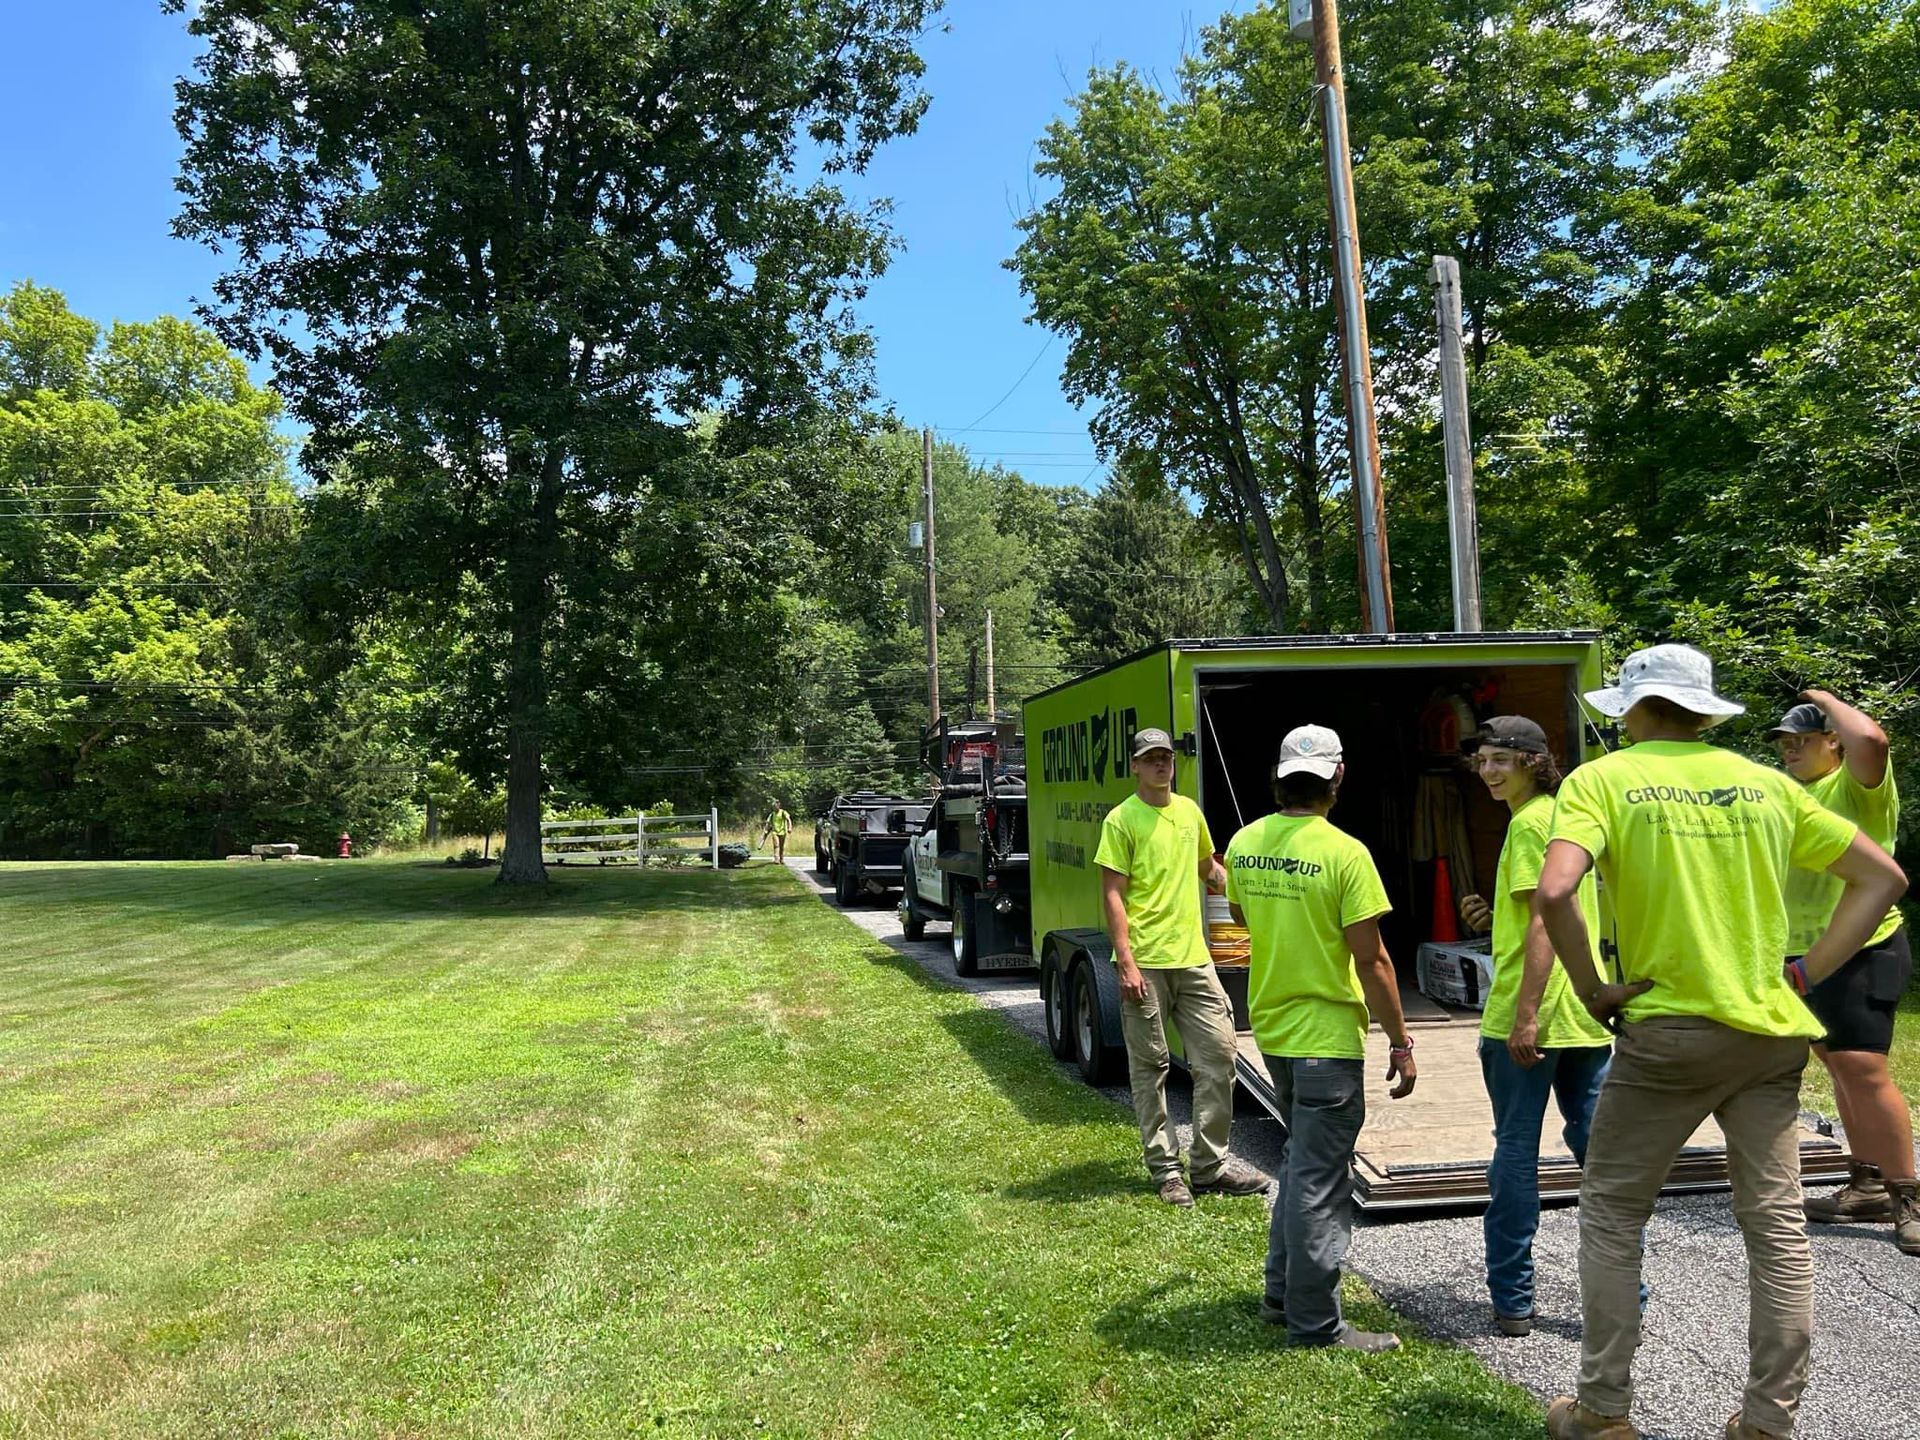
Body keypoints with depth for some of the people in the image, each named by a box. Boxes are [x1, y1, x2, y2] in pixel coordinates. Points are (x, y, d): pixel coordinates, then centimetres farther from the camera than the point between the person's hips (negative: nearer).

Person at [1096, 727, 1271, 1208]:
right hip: (1145, 965, -6)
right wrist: (1126, 963, -17)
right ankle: (1165, 1169, 16)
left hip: (1193, 957, 6)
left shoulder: (1189, 810, 12)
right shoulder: (1122, 820, -7)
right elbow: (1113, 895, -11)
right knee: (1150, 1067, 4)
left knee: (1218, 1053, 6)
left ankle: (1211, 1164, 17)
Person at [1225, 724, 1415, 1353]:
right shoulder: (1345, 854, -19)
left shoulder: (1244, 844, 0)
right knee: (1319, 1182, 2)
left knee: (1301, 1160, 23)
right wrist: (1400, 1043, -8)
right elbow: (1371, 962, -16)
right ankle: (1315, 1323, 12)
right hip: (1327, 1036, -7)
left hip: (1270, 1028, 7)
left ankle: (1281, 1293, 32)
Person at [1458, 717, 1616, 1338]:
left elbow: (1542, 922, -20)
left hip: (1529, 1014, -9)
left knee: (1516, 1151, 1)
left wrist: (1525, 1017, -22)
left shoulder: (1528, 824, -13)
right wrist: (1496, 916, 14)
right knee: (1598, 1143, 12)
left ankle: (1513, 1300, 10)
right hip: (1586, 1012, 9)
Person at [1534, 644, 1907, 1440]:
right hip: (1773, 1031, 5)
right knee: (1776, 1223, 13)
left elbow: (1555, 891, -24)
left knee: (1611, 1210, 9)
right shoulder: (1764, 782, 9)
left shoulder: (1603, 779, -7)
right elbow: (1882, 877, 12)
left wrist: (1593, 989, -10)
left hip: (1671, 1031, -5)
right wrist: (1806, 972, 8)